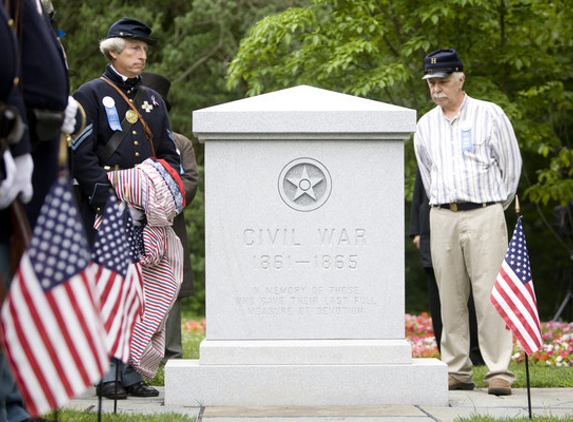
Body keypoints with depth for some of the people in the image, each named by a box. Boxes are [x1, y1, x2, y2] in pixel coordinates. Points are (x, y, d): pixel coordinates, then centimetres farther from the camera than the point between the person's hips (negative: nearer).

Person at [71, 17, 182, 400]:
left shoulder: (153, 101, 19)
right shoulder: (91, 95, 1)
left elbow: (170, 155, 20)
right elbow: (82, 155, -7)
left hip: (147, 214, 5)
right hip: (106, 213, -5)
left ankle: (132, 374, 9)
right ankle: (107, 375, -3)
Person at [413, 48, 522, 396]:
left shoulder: (489, 114, 1)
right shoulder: (426, 125, 13)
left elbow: (512, 164, 6)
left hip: (484, 214, -4)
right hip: (442, 217, 4)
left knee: (490, 295, -10)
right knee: (450, 297, 3)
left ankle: (500, 372, -10)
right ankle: (458, 372, 8)